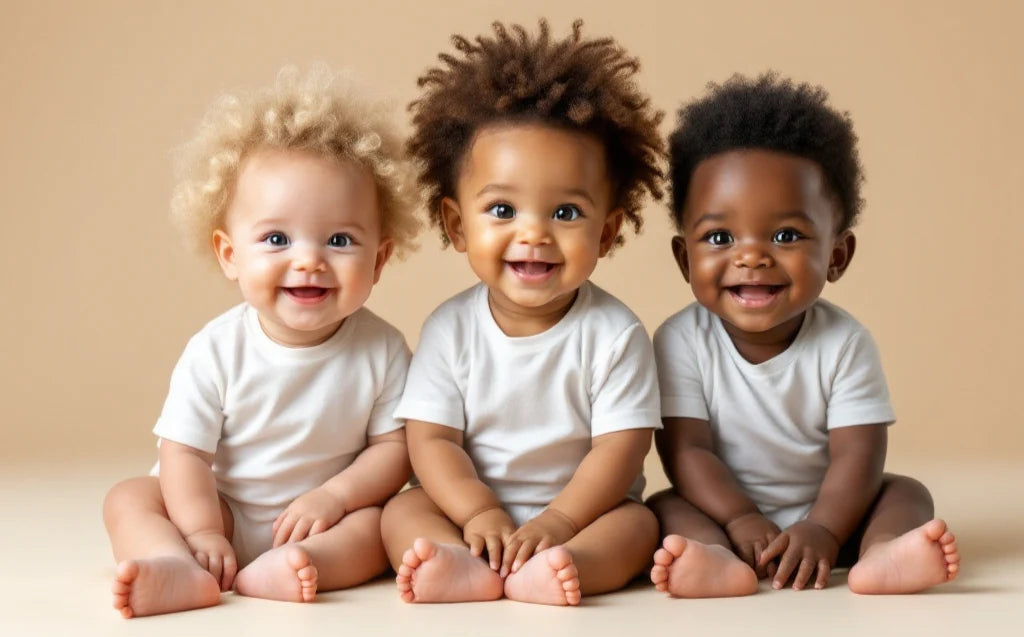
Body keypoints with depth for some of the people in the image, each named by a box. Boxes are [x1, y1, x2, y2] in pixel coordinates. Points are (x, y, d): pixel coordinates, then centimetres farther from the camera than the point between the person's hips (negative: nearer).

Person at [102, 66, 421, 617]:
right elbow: (184, 451, -11)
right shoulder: (216, 350, -13)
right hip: (224, 513, 1)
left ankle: (273, 574, -42)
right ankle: (180, 571, -42)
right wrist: (203, 533, -21)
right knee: (129, 498, -15)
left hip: (324, 516, 0)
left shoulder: (381, 350, -11)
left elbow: (395, 445, -9)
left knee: (388, 519, -24)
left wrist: (332, 497, -22)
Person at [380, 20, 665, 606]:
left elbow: (621, 446, -13)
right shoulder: (450, 330, -3)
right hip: (472, 516, 2)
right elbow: (431, 438, -7)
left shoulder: (613, 333, -7)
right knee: (402, 510, -20)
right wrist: (480, 514, -23)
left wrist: (557, 521, -25)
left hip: (583, 514, -1)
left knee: (639, 523, -27)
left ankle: (552, 570, -54)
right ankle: (467, 568, -48)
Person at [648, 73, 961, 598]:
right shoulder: (680, 342, -12)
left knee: (906, 491, -15)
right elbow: (685, 449, -17)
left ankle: (881, 553, -44)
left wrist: (822, 531, -31)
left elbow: (857, 454, -16)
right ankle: (718, 562, -49)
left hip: (823, 517, 1)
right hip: (725, 516, -1)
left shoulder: (845, 344, -10)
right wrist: (740, 520, -29)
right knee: (665, 507, -23)